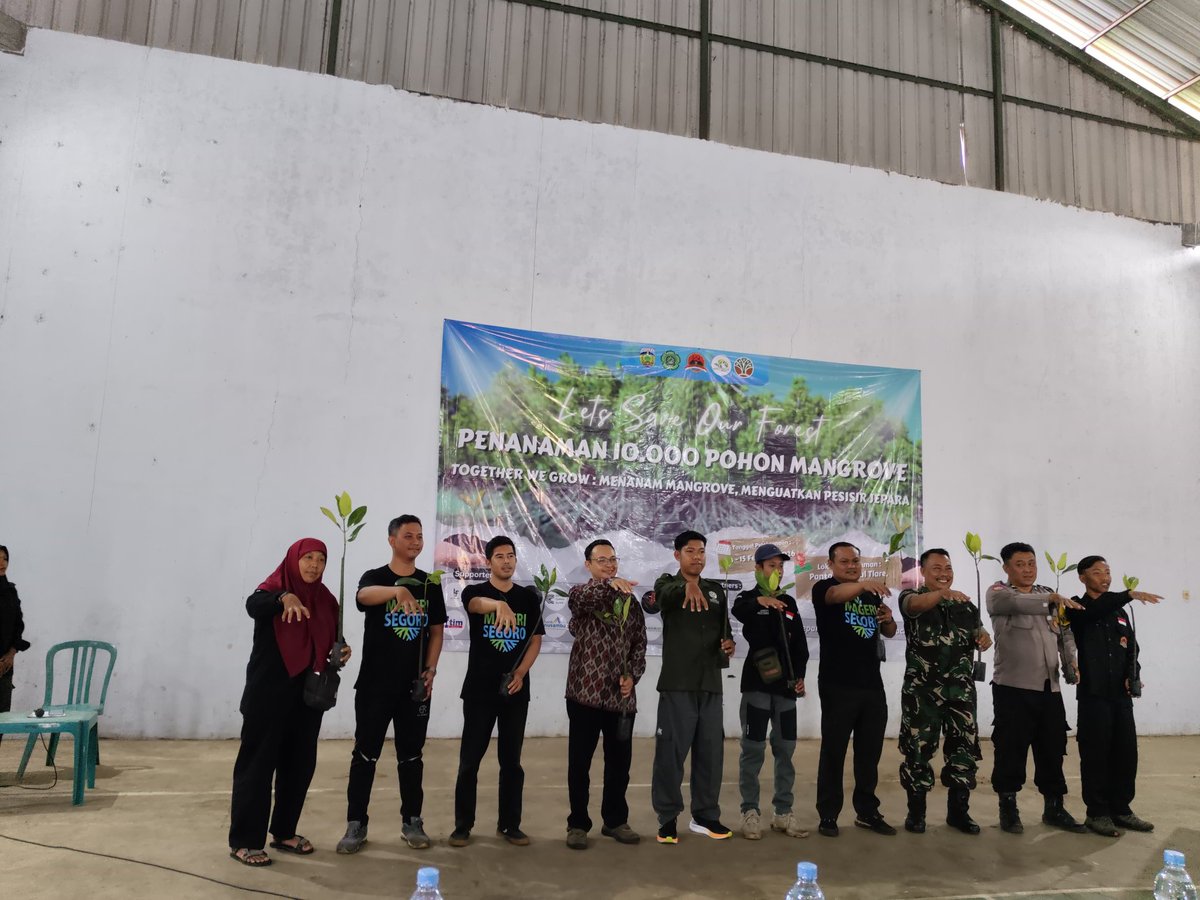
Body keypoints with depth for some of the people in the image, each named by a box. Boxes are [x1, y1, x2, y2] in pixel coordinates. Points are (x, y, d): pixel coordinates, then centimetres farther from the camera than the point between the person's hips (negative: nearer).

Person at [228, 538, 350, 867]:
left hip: (307, 695, 6)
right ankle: (243, 841, 11)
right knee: (257, 764, 0)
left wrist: (342, 652, -5)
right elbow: (253, 605, -31)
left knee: (299, 765, 12)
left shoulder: (326, 601, 9)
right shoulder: (275, 588, -8)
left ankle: (284, 832, 27)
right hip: (269, 693, -6)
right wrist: (285, 597, -50)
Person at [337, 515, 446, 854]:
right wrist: (397, 590, -49)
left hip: (414, 685, 3)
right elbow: (364, 596, -28)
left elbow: (436, 630, 10)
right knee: (365, 754, 3)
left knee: (411, 755, 10)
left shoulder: (430, 584, 7)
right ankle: (356, 824, 14)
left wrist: (431, 669, -5)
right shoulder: (374, 577, -3)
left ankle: (412, 822, 21)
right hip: (374, 683, -2)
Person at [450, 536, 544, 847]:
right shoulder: (475, 592, -2)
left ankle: (510, 824, 20)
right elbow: (477, 603, -28)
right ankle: (463, 825, 15)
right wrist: (499, 604, -52)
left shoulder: (529, 598, 7)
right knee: (470, 760, 3)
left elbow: (536, 640, 6)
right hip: (479, 690, -2)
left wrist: (520, 674, -11)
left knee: (511, 761, 9)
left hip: (515, 691, 2)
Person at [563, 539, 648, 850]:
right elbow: (580, 597, -27)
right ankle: (578, 824, 18)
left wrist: (633, 676, -3)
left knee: (620, 761, 12)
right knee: (580, 762, 4)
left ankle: (615, 820, 27)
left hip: (621, 695, 4)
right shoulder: (582, 594, -1)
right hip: (586, 692, -4)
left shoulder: (630, 600, 12)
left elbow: (639, 643, 12)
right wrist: (610, 584, -45)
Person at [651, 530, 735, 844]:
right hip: (677, 683, -5)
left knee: (711, 751, 9)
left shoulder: (717, 590, 14)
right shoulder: (667, 584, -2)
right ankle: (667, 818, 11)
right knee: (671, 751, -2)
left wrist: (729, 644, -3)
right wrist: (688, 586, -50)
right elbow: (666, 594, -27)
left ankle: (705, 816, 22)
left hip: (710, 683, 5)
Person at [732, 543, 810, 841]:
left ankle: (783, 812, 17)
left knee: (786, 749, 8)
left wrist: (800, 675, 4)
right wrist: (760, 600, -47)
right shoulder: (748, 598, -1)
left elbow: (800, 644, 17)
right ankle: (750, 812, 6)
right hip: (756, 685, -5)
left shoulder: (789, 603, 14)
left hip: (785, 686, 5)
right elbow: (738, 610, -28)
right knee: (753, 749, -2)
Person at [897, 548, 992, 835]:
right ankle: (916, 811, 14)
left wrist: (984, 637, -2)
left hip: (961, 688, 4)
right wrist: (943, 593, -46)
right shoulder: (912, 597, -2)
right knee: (918, 749, 2)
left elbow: (978, 631, 24)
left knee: (964, 748, 8)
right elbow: (915, 605, -26)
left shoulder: (966, 604, 13)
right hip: (922, 688, -4)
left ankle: (958, 811, 22)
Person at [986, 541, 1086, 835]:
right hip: (1013, 687, -5)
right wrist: (1051, 599, -37)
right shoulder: (998, 593, -3)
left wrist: (1072, 661, -3)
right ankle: (1008, 809, 15)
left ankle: (1054, 808, 25)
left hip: (1050, 687, 5)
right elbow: (1015, 602, -26)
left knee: (1053, 750, 11)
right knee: (1011, 750, 1)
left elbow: (1065, 633, 14)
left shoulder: (1048, 596, 14)